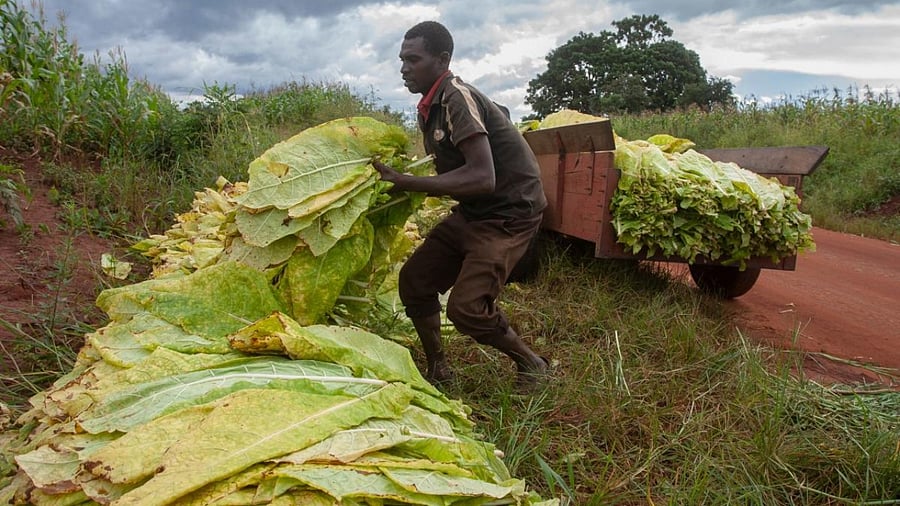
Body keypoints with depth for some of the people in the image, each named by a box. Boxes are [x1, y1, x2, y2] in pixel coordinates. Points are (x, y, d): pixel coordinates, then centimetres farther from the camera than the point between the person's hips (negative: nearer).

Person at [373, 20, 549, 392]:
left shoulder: (457, 98, -21)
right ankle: (437, 369, 21)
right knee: (414, 279, 4)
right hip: (472, 211, 9)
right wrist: (403, 185, 1)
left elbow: (482, 177, -32)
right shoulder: (429, 109, 6)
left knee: (466, 306, -19)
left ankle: (531, 364, 8)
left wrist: (407, 183, -31)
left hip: (510, 211, -9)